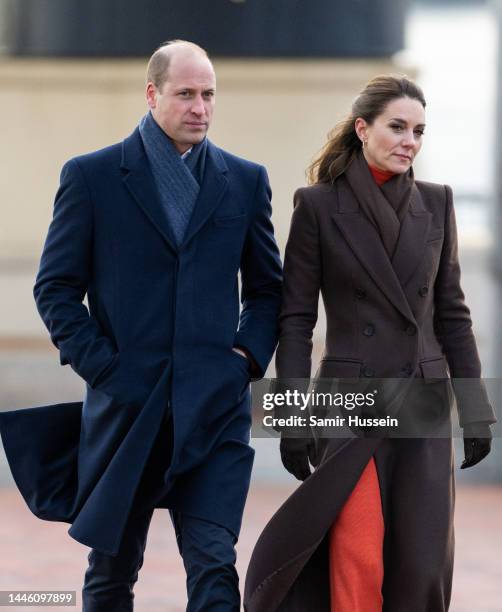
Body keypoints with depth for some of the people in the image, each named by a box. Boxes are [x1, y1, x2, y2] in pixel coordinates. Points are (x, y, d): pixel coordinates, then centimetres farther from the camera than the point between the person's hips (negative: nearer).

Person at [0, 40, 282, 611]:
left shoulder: (245, 180, 10)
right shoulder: (92, 176, 2)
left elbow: (268, 287, 17)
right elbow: (56, 286, 3)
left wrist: (248, 355, 1)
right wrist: (99, 365, -7)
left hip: (213, 409, 1)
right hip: (124, 406, -1)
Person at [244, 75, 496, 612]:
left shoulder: (435, 203, 7)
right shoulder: (318, 205, -3)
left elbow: (451, 312, 11)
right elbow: (295, 319, -3)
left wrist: (474, 407, 6)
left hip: (423, 405, 4)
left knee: (421, 564, 0)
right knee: (358, 564, -13)